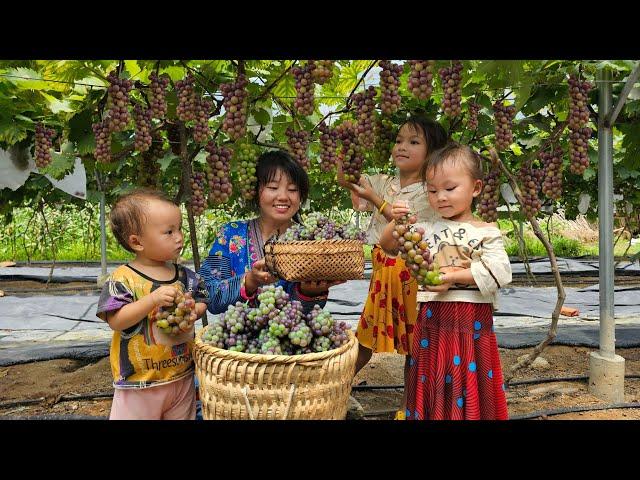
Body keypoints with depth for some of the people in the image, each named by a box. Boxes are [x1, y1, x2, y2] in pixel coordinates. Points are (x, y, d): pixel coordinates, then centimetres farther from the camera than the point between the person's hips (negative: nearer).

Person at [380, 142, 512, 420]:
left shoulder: (487, 232, -1)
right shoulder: (427, 229, 9)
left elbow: (499, 272, -13)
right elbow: (388, 245, 6)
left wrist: (454, 276, -18)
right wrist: (396, 224, -14)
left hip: (472, 320, -3)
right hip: (433, 318, 3)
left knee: (469, 384, 5)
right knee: (432, 384, 10)